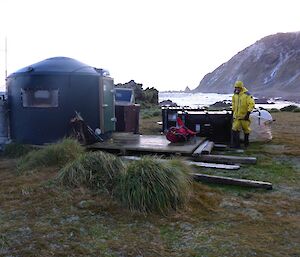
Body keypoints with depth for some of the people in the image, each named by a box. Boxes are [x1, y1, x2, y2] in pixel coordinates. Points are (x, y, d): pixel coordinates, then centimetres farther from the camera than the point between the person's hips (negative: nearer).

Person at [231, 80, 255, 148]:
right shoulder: (235, 95, 8)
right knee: (235, 129, -5)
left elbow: (252, 104, -17)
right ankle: (235, 144, -3)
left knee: (246, 129, 10)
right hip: (236, 115, 5)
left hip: (244, 115, -5)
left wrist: (248, 113, -22)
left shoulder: (247, 95, -14)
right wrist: (233, 111, 23)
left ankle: (246, 143, 29)